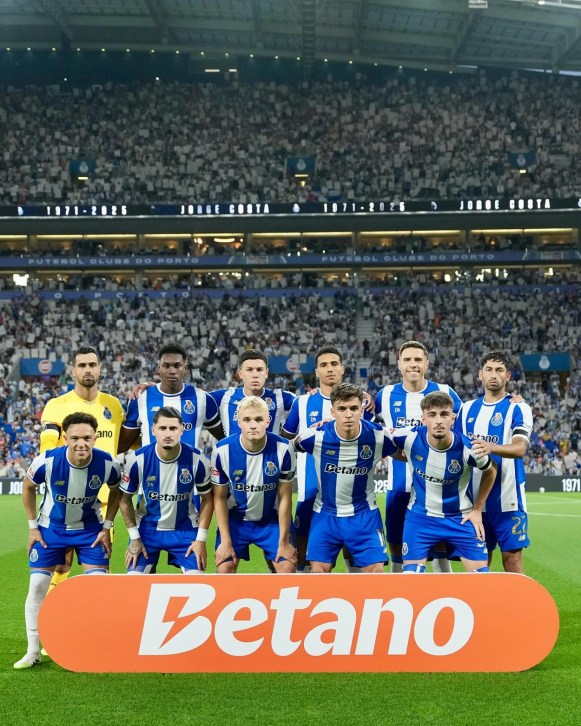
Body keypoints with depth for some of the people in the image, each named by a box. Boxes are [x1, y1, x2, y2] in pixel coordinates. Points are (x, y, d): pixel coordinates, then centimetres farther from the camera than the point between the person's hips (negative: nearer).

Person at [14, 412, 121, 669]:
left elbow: (116, 490, 0)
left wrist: (107, 527, -4)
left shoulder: (107, 464, -24)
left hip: (90, 528, 0)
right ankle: (33, 652, 11)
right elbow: (28, 487, -5)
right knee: (37, 587, -2)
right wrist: (33, 526, -4)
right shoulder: (47, 461, -27)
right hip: (50, 528, 0)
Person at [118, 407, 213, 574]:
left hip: (185, 530, 0)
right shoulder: (137, 459, -17)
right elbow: (125, 499, -3)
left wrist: (201, 539, -7)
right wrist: (134, 537, -5)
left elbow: (207, 499, -3)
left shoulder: (196, 460, -17)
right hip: (146, 529, 0)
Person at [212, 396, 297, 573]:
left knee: (287, 568, -6)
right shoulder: (222, 450, -20)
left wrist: (283, 542, -9)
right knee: (224, 570, -8)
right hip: (235, 519, 0)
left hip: (271, 518, 0)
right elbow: (220, 498, -9)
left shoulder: (283, 449, -21)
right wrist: (225, 541, -10)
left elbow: (285, 498, -12)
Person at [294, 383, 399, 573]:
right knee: (319, 570, 0)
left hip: (364, 514, 0)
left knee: (375, 569, -4)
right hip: (326, 514, 0)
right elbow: (291, 446, 4)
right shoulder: (316, 436, -18)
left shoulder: (377, 436, -16)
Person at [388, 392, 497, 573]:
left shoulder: (467, 448, -22)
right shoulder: (410, 437, -21)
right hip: (420, 517, 1)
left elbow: (490, 471, 1)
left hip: (461, 518, 0)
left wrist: (477, 509, 1)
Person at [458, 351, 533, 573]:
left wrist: (490, 447, -39)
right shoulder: (468, 408, 11)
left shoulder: (518, 408, -5)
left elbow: (520, 447, -20)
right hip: (474, 497, 5)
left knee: (512, 556, -3)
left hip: (507, 497, -4)